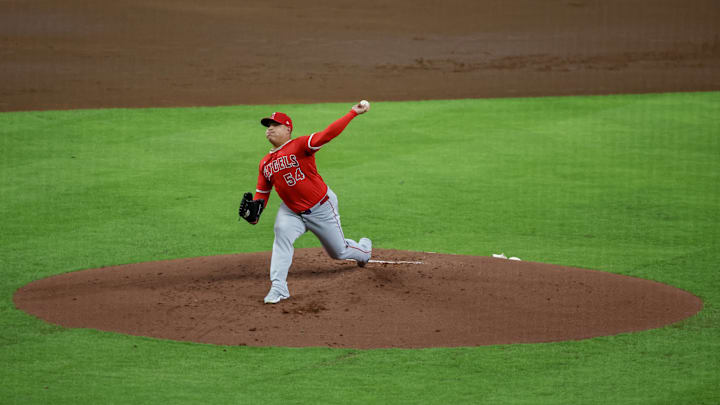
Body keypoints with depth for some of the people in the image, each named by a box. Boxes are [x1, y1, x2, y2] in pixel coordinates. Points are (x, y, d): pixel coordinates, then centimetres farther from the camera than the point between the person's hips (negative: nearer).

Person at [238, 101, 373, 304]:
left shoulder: (300, 146, -18)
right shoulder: (266, 163, 2)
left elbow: (327, 134, -31)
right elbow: (262, 193, 10)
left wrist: (354, 112, -40)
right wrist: (255, 209, -11)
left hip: (321, 208, -4)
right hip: (291, 211, 4)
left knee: (339, 251, 11)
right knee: (282, 233, -27)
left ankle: (365, 249, 48)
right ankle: (278, 288, -27)